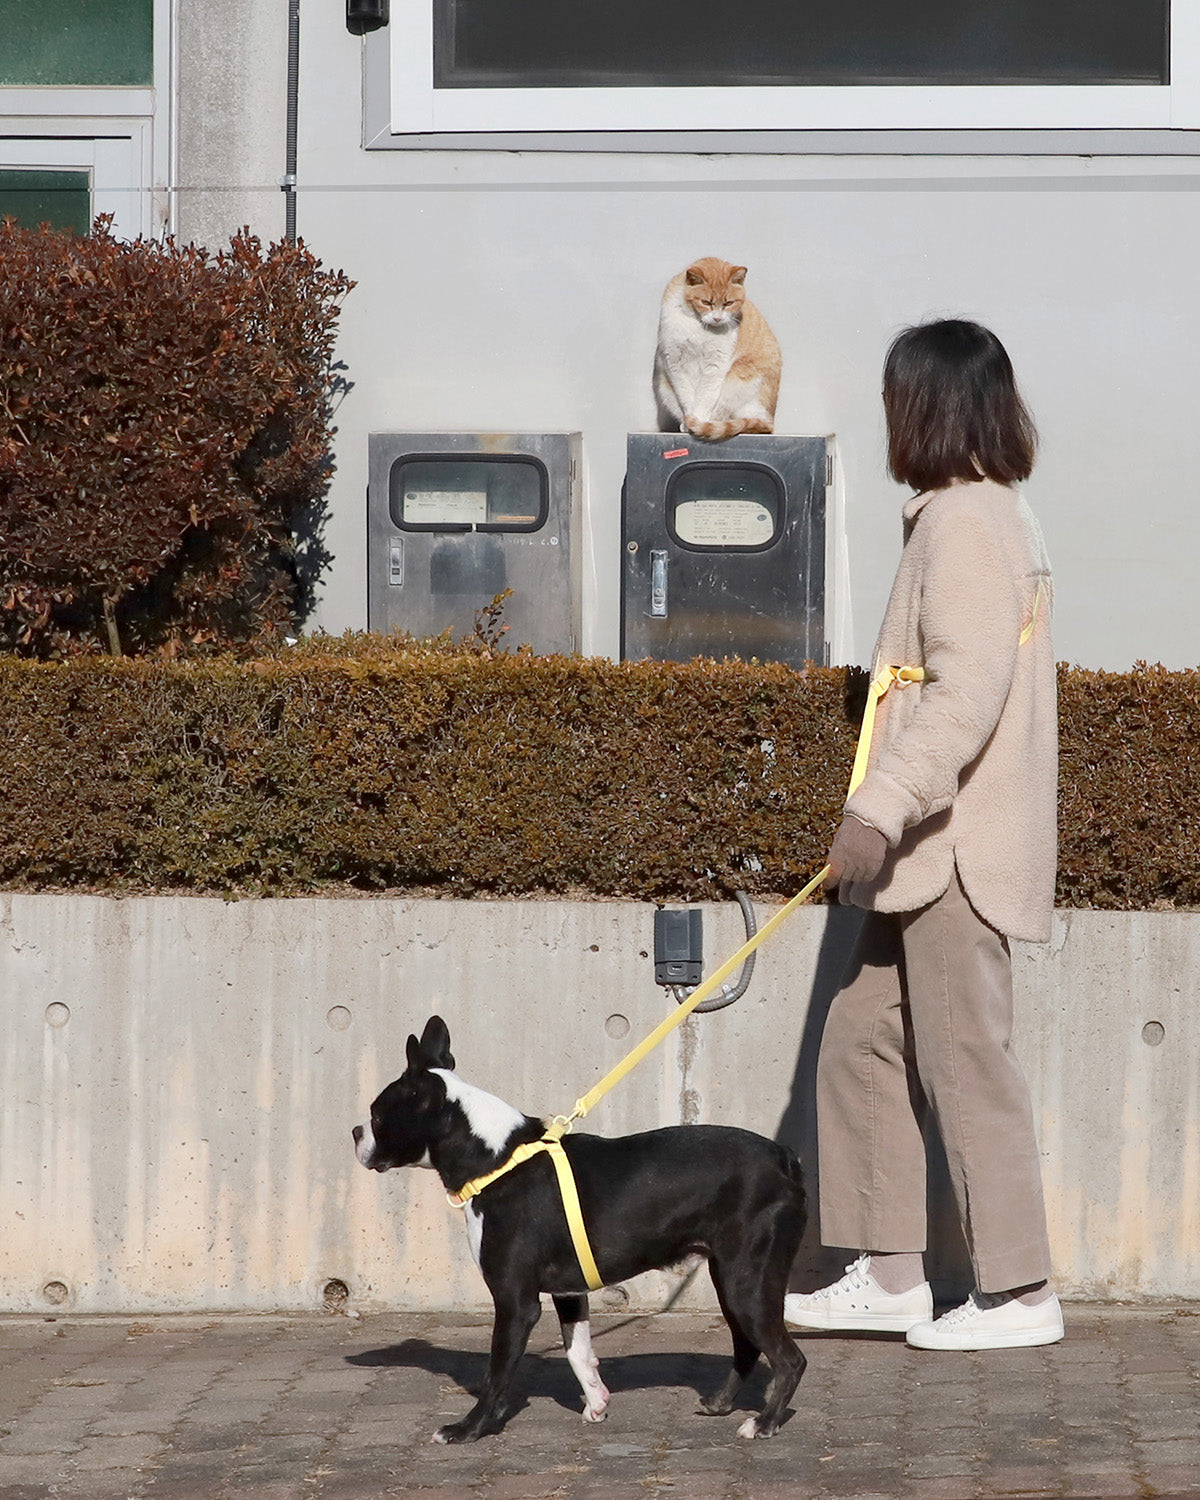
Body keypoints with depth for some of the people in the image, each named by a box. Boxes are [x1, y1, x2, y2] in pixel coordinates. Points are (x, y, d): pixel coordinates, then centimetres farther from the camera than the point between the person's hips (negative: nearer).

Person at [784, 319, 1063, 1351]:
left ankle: (1018, 1293, 0)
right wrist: (886, 818, 22)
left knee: (966, 1061, -5)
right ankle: (890, 1274, 16)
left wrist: (881, 809, -28)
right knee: (866, 1037, 12)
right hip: (936, 847, 10)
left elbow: (967, 690, -25)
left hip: (958, 850, -10)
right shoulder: (1000, 515, 16)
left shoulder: (963, 522, -15)